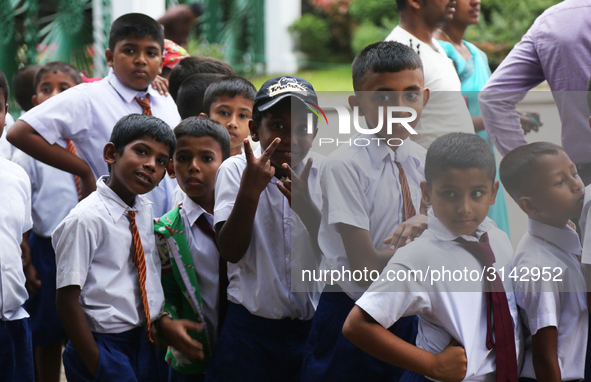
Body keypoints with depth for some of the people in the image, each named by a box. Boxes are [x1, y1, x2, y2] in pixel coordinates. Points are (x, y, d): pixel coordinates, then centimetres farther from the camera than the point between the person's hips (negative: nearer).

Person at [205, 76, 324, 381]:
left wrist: (305, 206, -23)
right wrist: (249, 190, -24)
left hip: (313, 326, 1)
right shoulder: (234, 170, -1)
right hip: (249, 328, -1)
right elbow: (231, 251, -11)